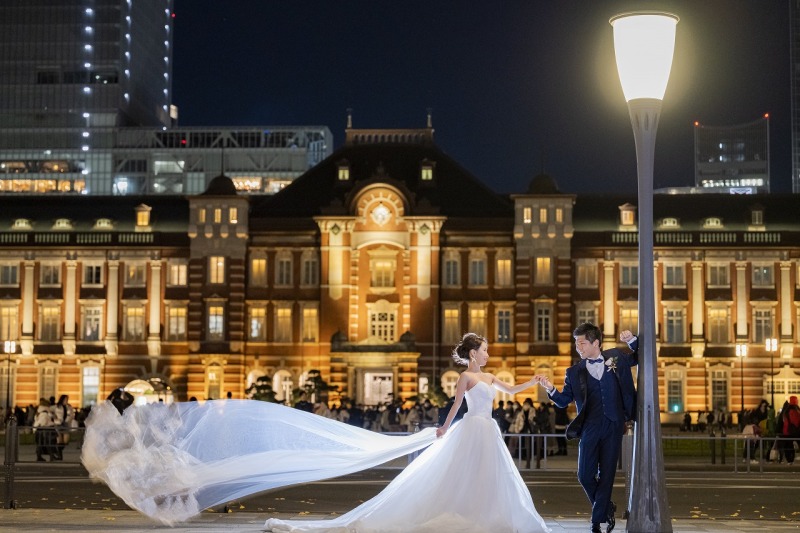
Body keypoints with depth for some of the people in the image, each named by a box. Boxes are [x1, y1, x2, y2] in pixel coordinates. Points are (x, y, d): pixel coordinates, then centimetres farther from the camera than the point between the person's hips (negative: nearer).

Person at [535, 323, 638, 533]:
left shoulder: (616, 357, 5)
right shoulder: (575, 371, 4)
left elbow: (639, 357, 21)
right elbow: (564, 401, 4)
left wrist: (632, 340, 1)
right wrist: (551, 389, -16)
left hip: (613, 427, -1)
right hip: (590, 429, 1)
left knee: (606, 476, 2)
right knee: (585, 476, 0)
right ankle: (607, 509, 23)